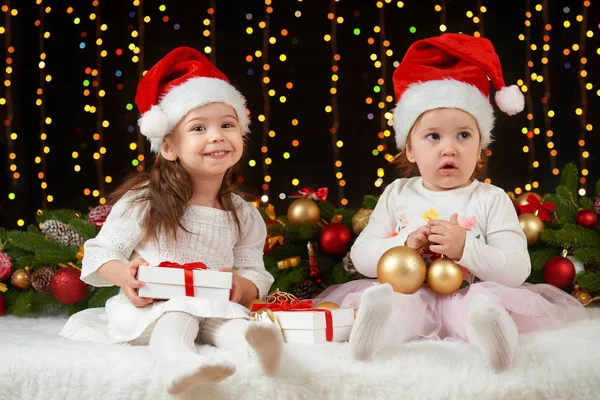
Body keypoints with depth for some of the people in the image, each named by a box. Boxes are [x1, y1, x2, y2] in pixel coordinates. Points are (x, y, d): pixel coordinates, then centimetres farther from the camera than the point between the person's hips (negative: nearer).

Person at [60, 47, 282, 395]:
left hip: (214, 308, 3)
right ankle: (179, 360, -63)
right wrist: (123, 274, -23)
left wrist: (241, 285, -16)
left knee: (232, 320, -30)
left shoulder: (244, 216, 9)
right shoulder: (144, 201, -2)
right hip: (149, 308, -2)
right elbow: (100, 253, 0)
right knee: (176, 315, -35)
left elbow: (257, 277, 9)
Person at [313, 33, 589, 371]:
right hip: (407, 300, 2)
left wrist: (465, 249, -21)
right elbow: (361, 256, 7)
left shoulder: (492, 200, 3)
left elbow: (517, 271, -6)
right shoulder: (397, 195, 11)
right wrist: (405, 246, -12)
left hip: (466, 300, -2)